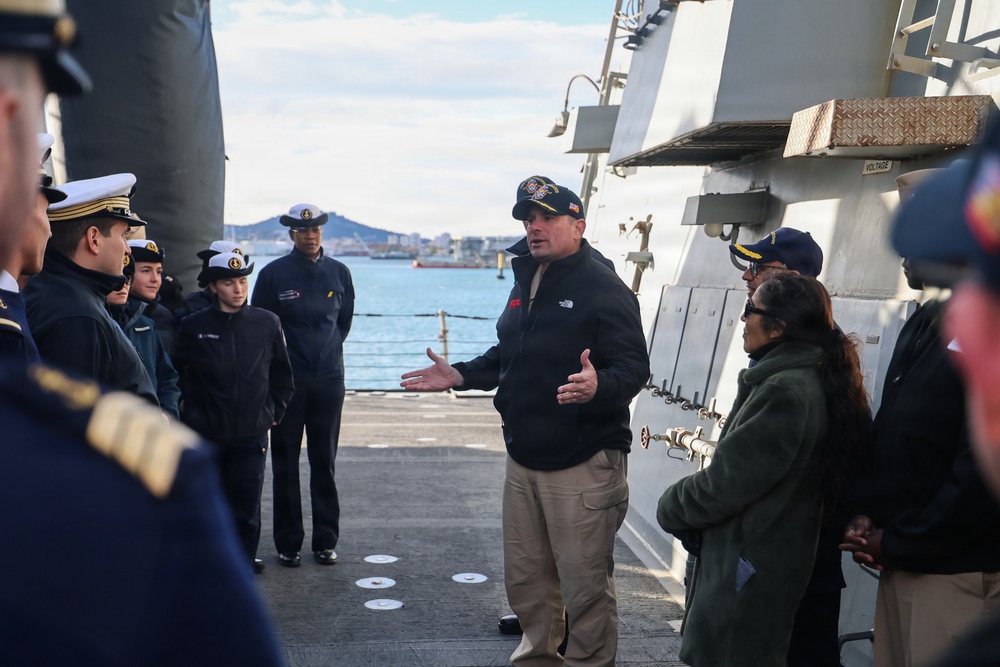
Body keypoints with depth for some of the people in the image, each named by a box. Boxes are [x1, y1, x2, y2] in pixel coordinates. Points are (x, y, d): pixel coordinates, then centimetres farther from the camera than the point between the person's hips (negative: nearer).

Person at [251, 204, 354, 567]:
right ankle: (288, 543, 13)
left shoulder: (338, 272, 6)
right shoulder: (274, 273, -2)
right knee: (285, 462, 3)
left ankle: (326, 540, 16)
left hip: (329, 378, 2)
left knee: (325, 461, 6)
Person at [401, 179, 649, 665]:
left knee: (584, 584, 1)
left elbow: (634, 366, -18)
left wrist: (599, 385, -38)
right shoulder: (524, 285, 15)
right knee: (525, 578, 18)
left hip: (583, 463, -8)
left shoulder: (604, 289, -11)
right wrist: (460, 376, 13)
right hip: (523, 459, 8)